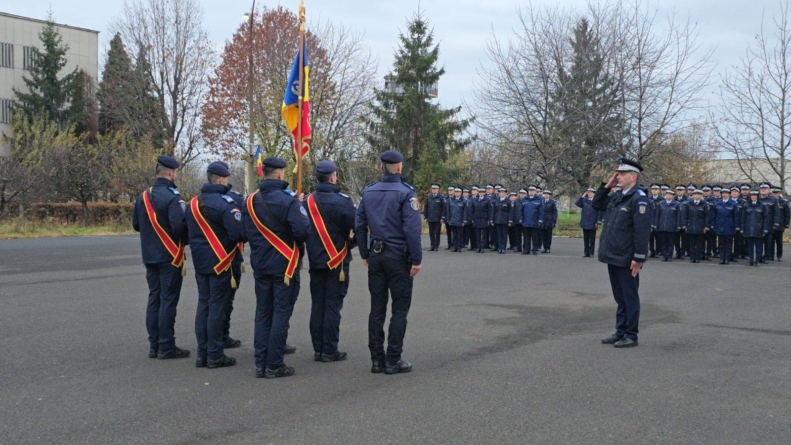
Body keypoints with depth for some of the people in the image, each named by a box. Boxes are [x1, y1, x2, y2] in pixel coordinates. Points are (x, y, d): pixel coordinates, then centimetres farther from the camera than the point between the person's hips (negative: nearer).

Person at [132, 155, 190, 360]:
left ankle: (154, 345, 17)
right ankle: (166, 347, 1)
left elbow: (135, 225, 15)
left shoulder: (143, 197, 8)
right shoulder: (172, 196, -17)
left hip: (150, 257, 7)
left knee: (154, 298, 12)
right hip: (170, 257, -7)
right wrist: (185, 241, -6)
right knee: (168, 301, -2)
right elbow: (180, 225, -25)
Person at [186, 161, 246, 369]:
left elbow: (189, 230, 15)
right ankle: (215, 355, 3)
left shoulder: (193, 203, 7)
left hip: (200, 262, 7)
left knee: (203, 304, 13)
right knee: (217, 307, -1)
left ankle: (202, 354, 17)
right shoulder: (225, 203, -17)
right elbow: (238, 233, -23)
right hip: (220, 262, -7)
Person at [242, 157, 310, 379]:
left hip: (260, 265, 6)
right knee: (281, 314, 1)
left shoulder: (250, 201, 4)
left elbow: (247, 231, 9)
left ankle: (260, 364, 15)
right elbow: (303, 230, -23)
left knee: (262, 314, 12)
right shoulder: (288, 200, -16)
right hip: (285, 265, -6)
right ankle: (274, 365, 3)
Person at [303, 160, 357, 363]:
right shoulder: (342, 201, -13)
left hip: (315, 261, 5)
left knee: (317, 304, 10)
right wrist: (352, 242, 7)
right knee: (333, 305, 0)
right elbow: (358, 227, -12)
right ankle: (330, 351, 2)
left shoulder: (308, 201, 1)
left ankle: (318, 349, 14)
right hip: (337, 261, -4)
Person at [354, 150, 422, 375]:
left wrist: (365, 254, 15)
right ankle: (393, 361, 3)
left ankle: (377, 359, 13)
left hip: (376, 256, 5)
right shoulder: (405, 193, -10)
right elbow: (412, 228, -16)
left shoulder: (368, 192, 6)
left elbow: (359, 225, 7)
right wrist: (416, 259, -12)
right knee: (400, 309, 2)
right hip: (399, 257, -5)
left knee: (377, 309, 9)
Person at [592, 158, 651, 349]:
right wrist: (606, 186, 11)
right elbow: (597, 204, 25)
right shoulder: (617, 197, 12)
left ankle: (631, 336, 10)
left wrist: (639, 258, -23)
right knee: (619, 297, 16)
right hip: (613, 257, 9)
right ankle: (621, 331, 24)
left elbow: (642, 231, -20)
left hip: (626, 260, -9)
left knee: (629, 297, 2)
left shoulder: (638, 198, -15)